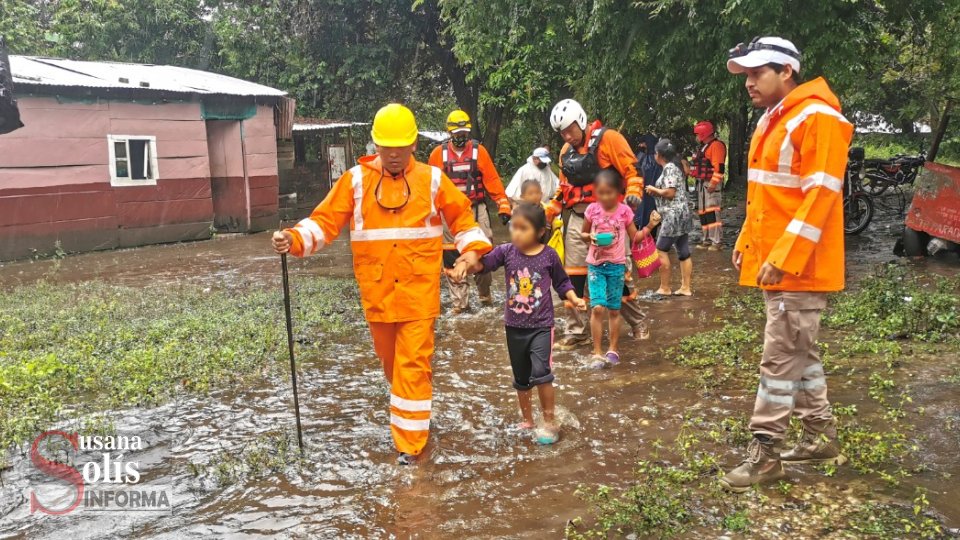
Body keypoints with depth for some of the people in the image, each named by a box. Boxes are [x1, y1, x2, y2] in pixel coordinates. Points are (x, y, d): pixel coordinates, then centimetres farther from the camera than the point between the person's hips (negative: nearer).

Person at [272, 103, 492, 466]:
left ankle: (410, 444, 3)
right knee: (390, 358, 19)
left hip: (418, 290, -2)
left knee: (413, 364, -5)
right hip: (377, 290, 2)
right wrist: (294, 239, -21)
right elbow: (325, 221, -5)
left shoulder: (432, 179, 1)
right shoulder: (356, 180, 0)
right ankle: (406, 408, 47)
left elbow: (461, 216, 11)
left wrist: (472, 248, -3)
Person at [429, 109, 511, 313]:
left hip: (476, 210, 0)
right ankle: (460, 301, 7)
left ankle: (485, 294, 21)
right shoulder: (438, 154, 3)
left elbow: (492, 179, 1)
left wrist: (503, 205, -5)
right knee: (453, 258, 1)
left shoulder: (479, 151, 2)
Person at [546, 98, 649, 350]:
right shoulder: (566, 151, 14)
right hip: (577, 219, 6)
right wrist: (548, 212, 11)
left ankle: (638, 323, 24)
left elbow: (632, 171, -9)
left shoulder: (608, 139, -7)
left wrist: (633, 193, -26)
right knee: (573, 276, 3)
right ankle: (575, 332, 13)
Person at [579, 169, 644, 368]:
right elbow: (583, 233, 11)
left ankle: (613, 350, 24)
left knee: (614, 310, 9)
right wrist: (590, 237, -11)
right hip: (595, 264, 0)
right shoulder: (592, 210, -3)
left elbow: (635, 237, 4)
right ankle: (597, 353, -2)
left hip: (616, 265, 0)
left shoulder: (624, 211, -4)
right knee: (597, 308, -10)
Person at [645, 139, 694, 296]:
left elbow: (670, 193, -20)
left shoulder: (669, 168, -13)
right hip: (681, 214, 10)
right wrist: (657, 192, 9)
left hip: (673, 215, -10)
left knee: (662, 250, -3)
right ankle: (686, 287, 11)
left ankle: (665, 288, 1)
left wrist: (654, 190, -5)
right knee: (684, 252, 8)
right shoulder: (675, 167, 17)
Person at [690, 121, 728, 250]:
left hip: (711, 184, -10)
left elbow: (719, 167, -20)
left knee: (712, 212, -14)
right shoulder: (704, 147, 20)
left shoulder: (716, 145, -12)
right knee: (703, 212, 12)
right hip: (702, 184, 10)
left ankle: (717, 241, -13)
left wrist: (713, 183, -25)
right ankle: (707, 239, 18)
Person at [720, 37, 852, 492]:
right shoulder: (772, 122, 16)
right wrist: (746, 241, 14)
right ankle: (821, 437, 30)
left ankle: (764, 454, 5)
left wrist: (784, 257, -25)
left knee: (781, 360, -4)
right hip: (773, 263, 10)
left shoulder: (817, 119, -14)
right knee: (800, 353, 17)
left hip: (800, 267, -10)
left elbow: (820, 197, -21)